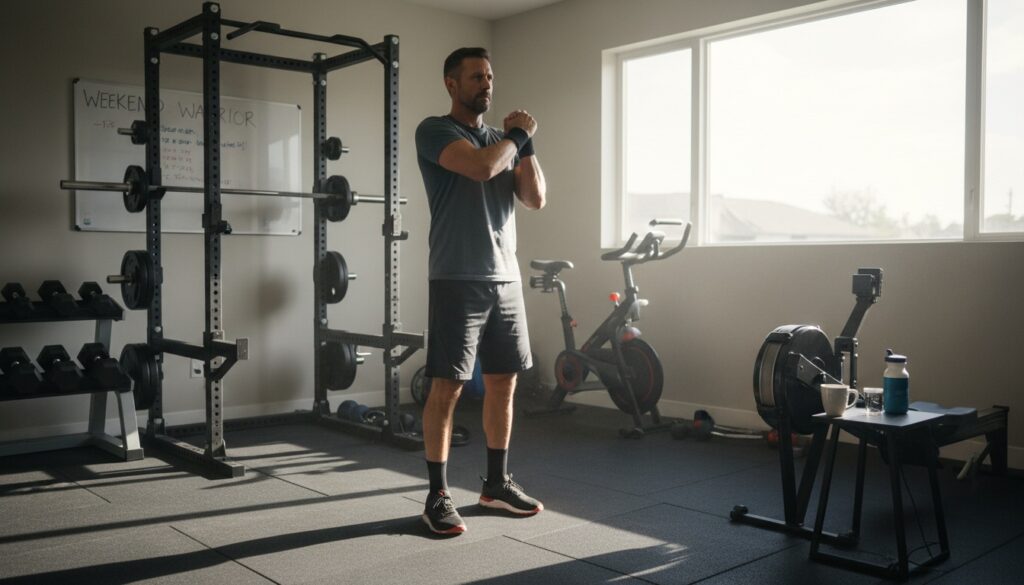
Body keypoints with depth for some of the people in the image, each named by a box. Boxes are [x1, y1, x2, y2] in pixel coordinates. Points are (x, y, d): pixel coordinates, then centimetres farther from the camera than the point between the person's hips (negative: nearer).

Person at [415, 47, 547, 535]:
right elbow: (481, 166, -22)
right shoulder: (435, 131, -4)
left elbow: (536, 199, 9)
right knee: (446, 388, -3)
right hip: (458, 280, -7)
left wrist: (524, 144, 1)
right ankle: (438, 496, 8)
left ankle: (497, 484, 25)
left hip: (506, 279, 7)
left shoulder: (500, 139, 17)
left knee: (503, 384, 11)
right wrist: (518, 135, -5)